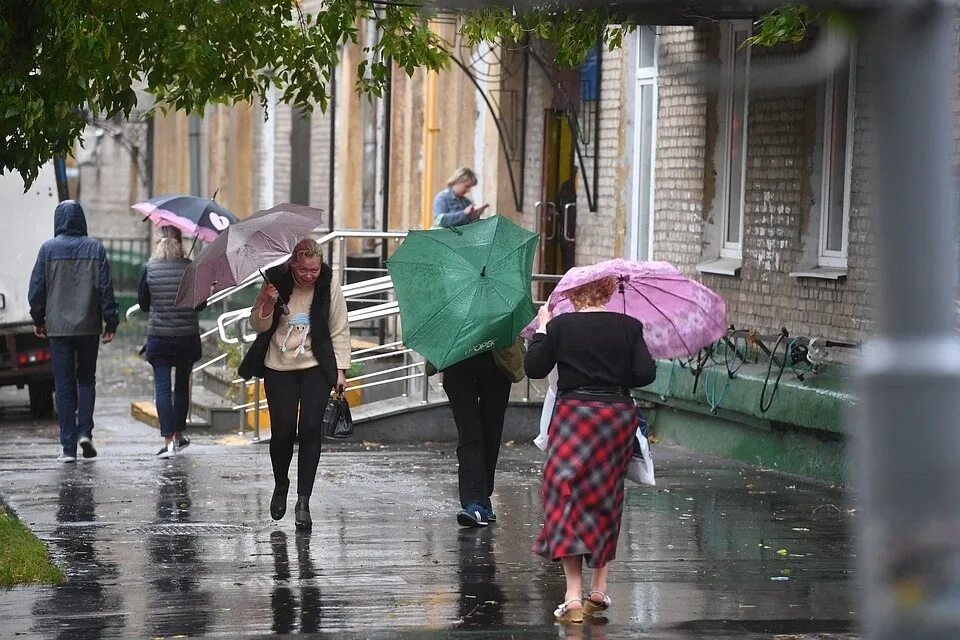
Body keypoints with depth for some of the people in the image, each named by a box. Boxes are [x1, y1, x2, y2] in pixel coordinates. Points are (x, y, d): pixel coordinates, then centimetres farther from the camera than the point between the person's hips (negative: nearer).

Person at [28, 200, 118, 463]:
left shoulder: (48, 249, -3)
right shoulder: (95, 249, -1)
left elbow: (37, 289, 0)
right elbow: (105, 288, -3)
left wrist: (38, 320, 13)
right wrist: (111, 322, 3)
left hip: (58, 326, -1)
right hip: (88, 326, 1)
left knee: (64, 385, 3)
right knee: (86, 379, 16)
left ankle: (68, 446, 1)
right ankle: (85, 432, -1)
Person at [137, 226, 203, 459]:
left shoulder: (150, 269, -5)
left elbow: (142, 303, 4)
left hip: (158, 335, -1)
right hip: (187, 335, 1)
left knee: (162, 386, -1)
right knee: (182, 385, 16)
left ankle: (168, 440, -11)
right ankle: (178, 436, 26)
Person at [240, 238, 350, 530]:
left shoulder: (328, 285, -6)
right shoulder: (276, 281, -6)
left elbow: (339, 330, 2)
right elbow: (258, 325, 1)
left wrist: (340, 369, -2)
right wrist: (268, 304, -18)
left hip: (316, 367, 0)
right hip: (279, 367, 0)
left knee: (310, 429, -11)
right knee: (282, 430, -5)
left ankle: (303, 502, -6)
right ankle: (280, 485, 25)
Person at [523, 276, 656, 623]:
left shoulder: (560, 326, -5)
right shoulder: (629, 327, -1)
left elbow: (534, 368, 1)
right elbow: (646, 373, -6)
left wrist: (542, 328, 11)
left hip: (575, 415, -3)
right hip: (618, 418, 3)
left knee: (567, 498, 0)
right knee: (606, 502, 18)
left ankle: (574, 597, -10)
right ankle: (599, 589, 24)